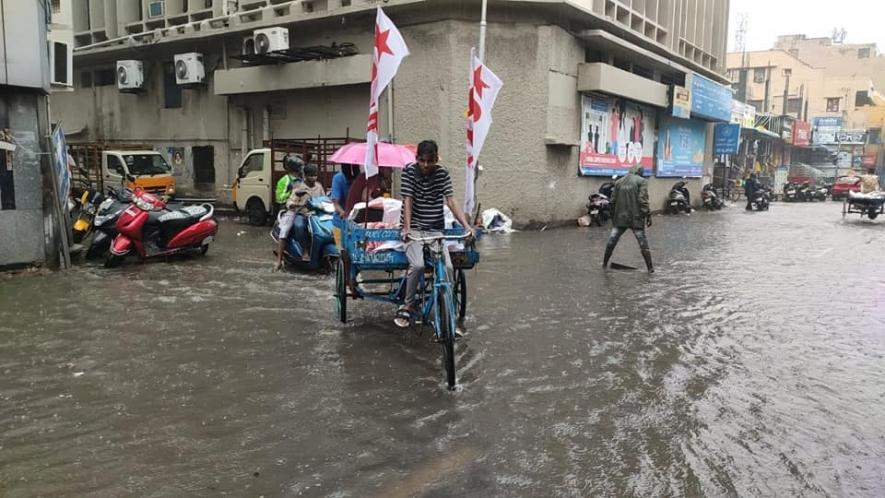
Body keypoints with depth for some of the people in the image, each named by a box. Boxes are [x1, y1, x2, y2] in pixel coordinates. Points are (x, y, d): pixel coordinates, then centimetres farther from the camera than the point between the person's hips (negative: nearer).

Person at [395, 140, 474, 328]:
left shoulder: (442, 173, 2)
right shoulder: (409, 171, -3)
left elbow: (451, 201, -5)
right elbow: (408, 200, -9)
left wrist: (466, 225, -19)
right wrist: (406, 227, -23)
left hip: (436, 230, 2)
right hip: (414, 229, -2)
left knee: (448, 267, -18)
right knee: (418, 265, -27)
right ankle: (407, 306, -4)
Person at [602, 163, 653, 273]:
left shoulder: (619, 182, 12)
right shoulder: (642, 181, -3)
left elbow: (613, 201, 13)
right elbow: (643, 200, -14)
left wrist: (613, 217, 21)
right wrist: (648, 215, -10)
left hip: (620, 218, 4)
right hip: (636, 218, -4)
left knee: (612, 240, 14)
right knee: (643, 242, 1)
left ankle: (605, 263, 22)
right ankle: (650, 268, 1)